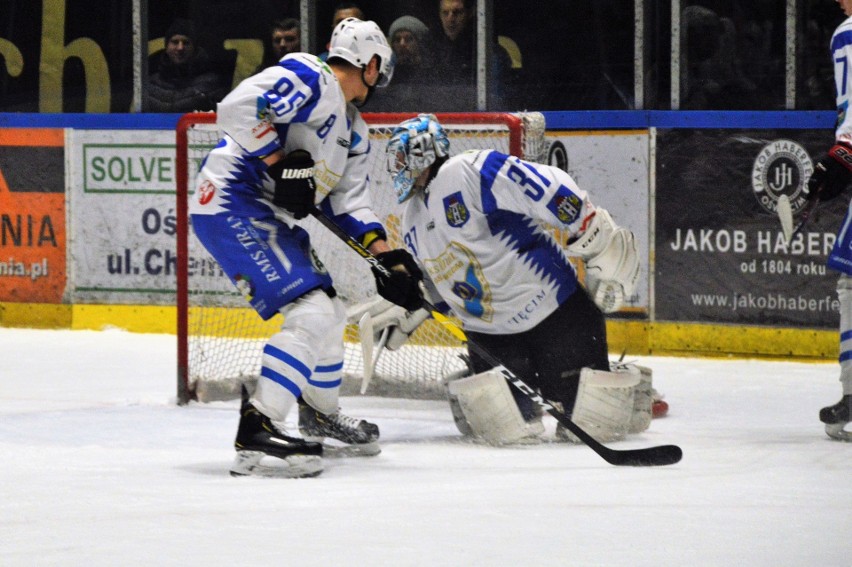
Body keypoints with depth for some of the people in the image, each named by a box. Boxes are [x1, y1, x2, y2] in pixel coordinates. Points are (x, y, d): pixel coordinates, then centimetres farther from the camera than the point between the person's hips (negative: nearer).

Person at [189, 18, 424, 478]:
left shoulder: (354, 132, 18)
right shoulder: (310, 78, -12)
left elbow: (349, 203, 16)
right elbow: (237, 108, -24)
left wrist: (388, 257, 4)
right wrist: (282, 163, -22)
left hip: (274, 217, 11)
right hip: (232, 203, -11)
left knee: (330, 312, 21)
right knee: (310, 312, -21)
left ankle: (320, 414, 43)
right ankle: (255, 435, -25)